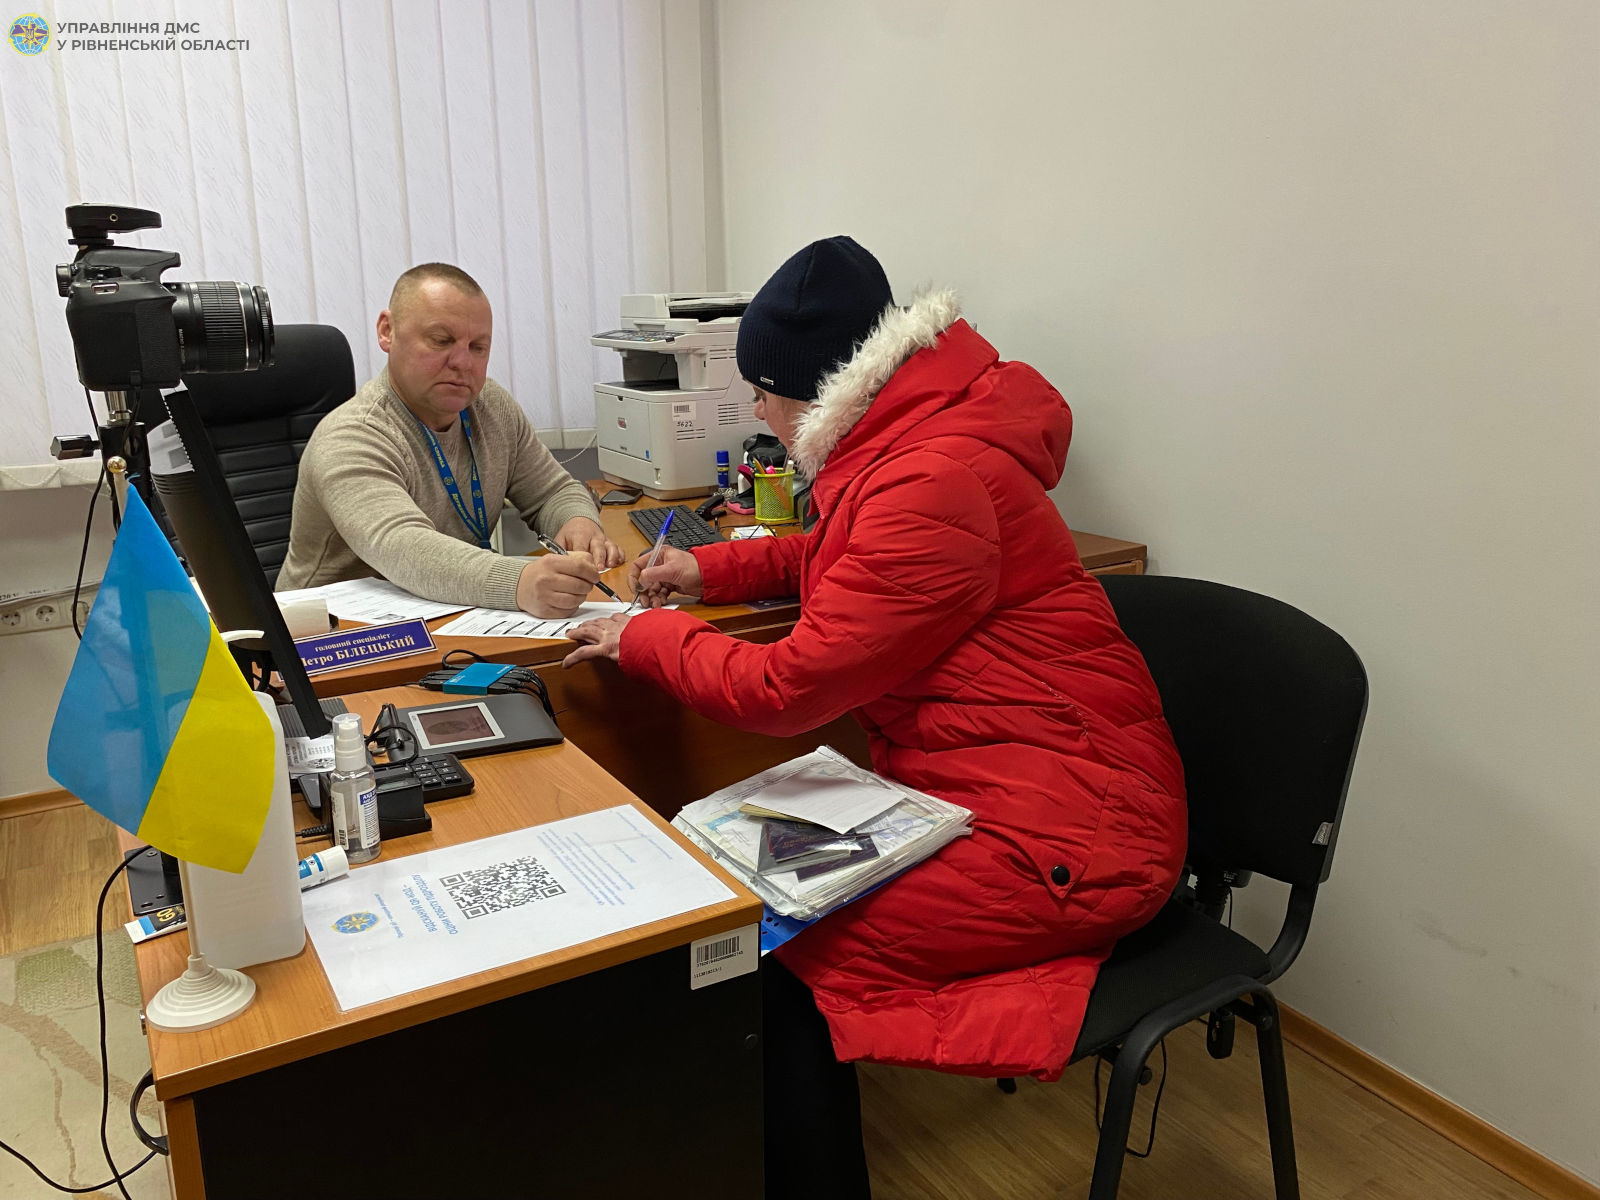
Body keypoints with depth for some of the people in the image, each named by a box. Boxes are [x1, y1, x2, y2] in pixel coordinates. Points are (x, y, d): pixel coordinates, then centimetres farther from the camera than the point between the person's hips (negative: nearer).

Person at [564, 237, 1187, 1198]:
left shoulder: (933, 484, -23)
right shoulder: (908, 442, 7)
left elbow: (787, 687, -20)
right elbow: (837, 556, 29)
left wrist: (644, 636, -4)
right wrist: (713, 570, 15)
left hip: (1060, 838, -9)